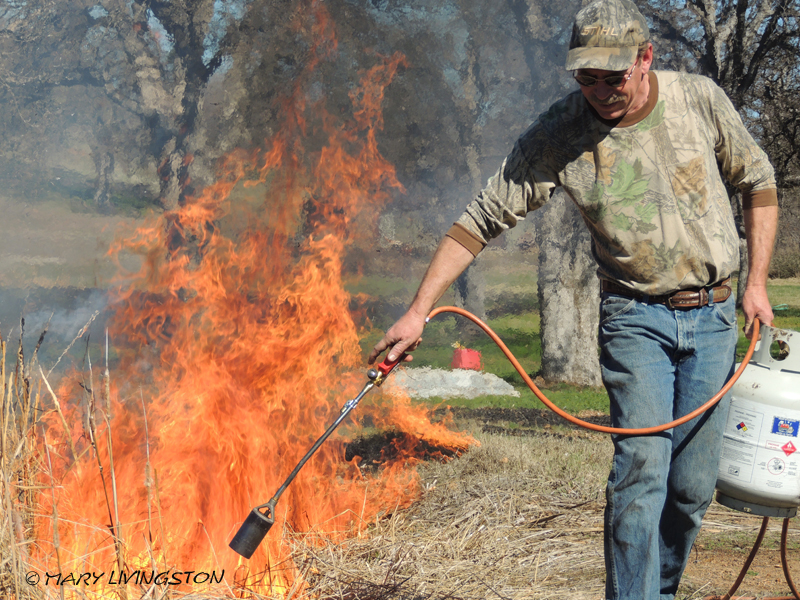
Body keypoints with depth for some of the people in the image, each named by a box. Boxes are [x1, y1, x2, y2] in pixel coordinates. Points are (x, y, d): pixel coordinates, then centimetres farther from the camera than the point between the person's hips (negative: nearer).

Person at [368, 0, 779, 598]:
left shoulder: (700, 100, -6)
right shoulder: (559, 135, -12)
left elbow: (758, 179, 9)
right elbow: (481, 219, -10)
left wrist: (757, 283, 4)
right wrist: (418, 313, -17)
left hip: (712, 315, 2)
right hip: (636, 317, -2)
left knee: (693, 485, 5)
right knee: (642, 465, -16)